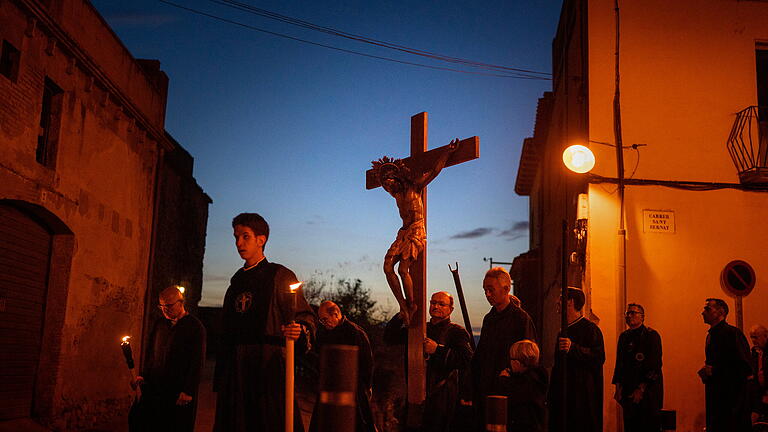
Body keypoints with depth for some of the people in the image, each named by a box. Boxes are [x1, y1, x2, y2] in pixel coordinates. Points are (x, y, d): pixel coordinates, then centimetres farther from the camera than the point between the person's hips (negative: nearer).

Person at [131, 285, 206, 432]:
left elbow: (197, 362, -10)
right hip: (154, 389, 5)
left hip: (180, 394, -5)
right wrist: (143, 375, 6)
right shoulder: (159, 324, 13)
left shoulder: (195, 327, -6)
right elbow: (150, 354, 20)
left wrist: (188, 391, -14)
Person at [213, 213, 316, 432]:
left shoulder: (280, 275, 1)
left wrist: (300, 331, -26)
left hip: (269, 366, -6)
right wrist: (219, 379, 16)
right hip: (235, 369, 6)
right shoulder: (237, 281, 19)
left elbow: (304, 316, -2)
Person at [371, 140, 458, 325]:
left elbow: (434, 171, -8)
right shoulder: (396, 193, 14)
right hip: (404, 233, 7)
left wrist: (447, 152, -9)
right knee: (388, 267, -5)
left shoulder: (414, 186, -4)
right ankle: (403, 305, 1)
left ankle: (411, 305, -1)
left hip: (416, 232, -7)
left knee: (403, 269, -17)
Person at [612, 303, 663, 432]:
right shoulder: (624, 336, 13)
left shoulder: (651, 335, -5)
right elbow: (619, 363, 14)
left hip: (648, 392, -5)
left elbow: (655, 365, -11)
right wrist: (618, 387, 4)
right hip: (628, 392, 5)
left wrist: (641, 389, -14)